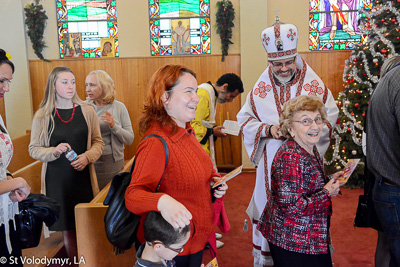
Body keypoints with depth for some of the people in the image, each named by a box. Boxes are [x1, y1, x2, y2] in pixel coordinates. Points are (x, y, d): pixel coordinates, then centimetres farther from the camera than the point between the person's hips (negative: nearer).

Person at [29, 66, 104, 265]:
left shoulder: (86, 111, 1)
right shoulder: (42, 115, -1)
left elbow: (98, 142, 6)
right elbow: (34, 149, 3)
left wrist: (87, 157, -12)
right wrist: (54, 151, -16)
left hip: (83, 177, 1)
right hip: (57, 180, -1)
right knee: (68, 229, 8)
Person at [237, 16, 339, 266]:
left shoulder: (315, 84, 0)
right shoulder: (260, 88, 3)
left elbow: (330, 116, 5)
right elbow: (245, 119, 7)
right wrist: (268, 129, -11)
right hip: (271, 161, 1)